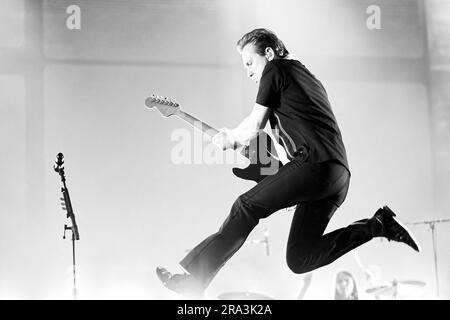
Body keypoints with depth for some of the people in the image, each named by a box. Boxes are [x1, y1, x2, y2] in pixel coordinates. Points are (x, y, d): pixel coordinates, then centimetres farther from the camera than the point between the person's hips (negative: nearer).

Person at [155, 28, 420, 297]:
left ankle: (194, 278, -8)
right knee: (299, 259, 8)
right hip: (340, 174, 9)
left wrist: (230, 138, 24)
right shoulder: (309, 78, 32)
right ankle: (378, 225, 4)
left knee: (247, 206, -5)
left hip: (315, 163, -8)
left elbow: (254, 127, 3)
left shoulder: (274, 69, 6)